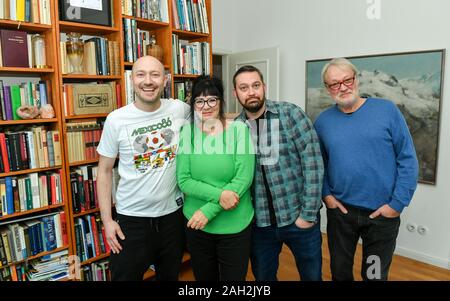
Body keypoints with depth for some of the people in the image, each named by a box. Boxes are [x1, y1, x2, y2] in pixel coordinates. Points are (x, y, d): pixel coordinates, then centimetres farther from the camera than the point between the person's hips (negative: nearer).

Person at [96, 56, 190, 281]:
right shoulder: (116, 119, -10)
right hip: (131, 219, -2)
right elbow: (104, 171, -2)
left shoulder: (180, 109, -6)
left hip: (173, 213, 2)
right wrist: (107, 220, -5)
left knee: (170, 276, 21)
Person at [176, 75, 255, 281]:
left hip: (235, 225, -2)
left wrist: (209, 210, -18)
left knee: (234, 277, 15)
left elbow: (244, 178, -16)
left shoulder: (239, 130, -11)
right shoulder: (187, 133, -5)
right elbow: (183, 180, -8)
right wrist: (218, 194, -22)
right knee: (203, 277, 22)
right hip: (196, 224, 2)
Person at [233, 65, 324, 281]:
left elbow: (313, 162, -11)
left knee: (312, 275, 17)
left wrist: (309, 213, -13)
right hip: (259, 222, 2)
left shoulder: (291, 114, -9)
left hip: (298, 217, -2)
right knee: (262, 277, 20)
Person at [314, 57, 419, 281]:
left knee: (375, 274, 18)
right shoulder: (323, 121, -1)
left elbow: (408, 159, -7)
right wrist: (325, 194, -4)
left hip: (383, 213, -1)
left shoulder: (387, 110, -8)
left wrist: (398, 203, -11)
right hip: (340, 211, 2)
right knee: (340, 270, 20)